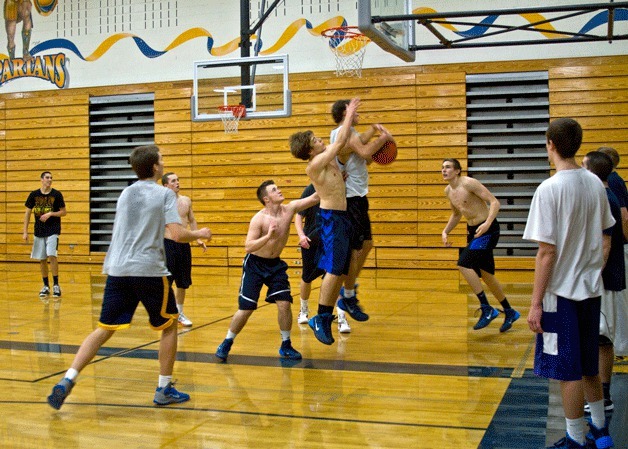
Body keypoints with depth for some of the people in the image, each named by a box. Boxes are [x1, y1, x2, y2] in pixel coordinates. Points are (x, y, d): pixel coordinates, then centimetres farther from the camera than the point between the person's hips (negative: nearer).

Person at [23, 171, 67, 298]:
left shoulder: (57, 194, -4)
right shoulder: (34, 194, 1)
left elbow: (64, 212, -1)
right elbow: (28, 212, 6)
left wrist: (50, 214, -17)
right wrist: (25, 231, 2)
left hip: (53, 230, -3)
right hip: (39, 231, 3)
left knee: (52, 255, -16)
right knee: (42, 259, 6)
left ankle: (56, 285, -6)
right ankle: (46, 286, 18)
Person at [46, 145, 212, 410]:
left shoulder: (126, 193, 16)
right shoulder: (164, 194, -3)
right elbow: (177, 234, -11)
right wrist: (200, 234, 6)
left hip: (116, 269, 5)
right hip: (149, 270, -5)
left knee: (104, 329, 8)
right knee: (169, 326, 14)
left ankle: (67, 381, -6)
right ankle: (164, 390, 15)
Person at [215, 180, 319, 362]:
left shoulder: (289, 209, -8)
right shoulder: (259, 219, -20)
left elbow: (314, 198, -10)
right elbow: (248, 247, -24)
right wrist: (268, 236, -36)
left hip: (275, 264, 4)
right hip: (255, 265, -4)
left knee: (284, 303, -6)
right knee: (246, 309, -2)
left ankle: (286, 346, 10)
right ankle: (226, 344, 17)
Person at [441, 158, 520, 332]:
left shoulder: (469, 183, -17)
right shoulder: (448, 191, 8)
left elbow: (495, 202, -19)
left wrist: (487, 223, -33)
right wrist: (445, 231, 9)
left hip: (487, 230, -9)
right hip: (473, 230, 9)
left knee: (464, 264, -22)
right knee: (485, 274, 14)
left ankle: (487, 309, -14)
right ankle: (509, 312, 30)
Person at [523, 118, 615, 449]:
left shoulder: (549, 189, -17)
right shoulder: (595, 183, 4)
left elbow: (547, 252, -18)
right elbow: (605, 239, 12)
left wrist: (535, 303, -13)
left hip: (561, 293, -7)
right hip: (591, 289, 7)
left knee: (568, 371, 4)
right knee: (589, 366, 21)